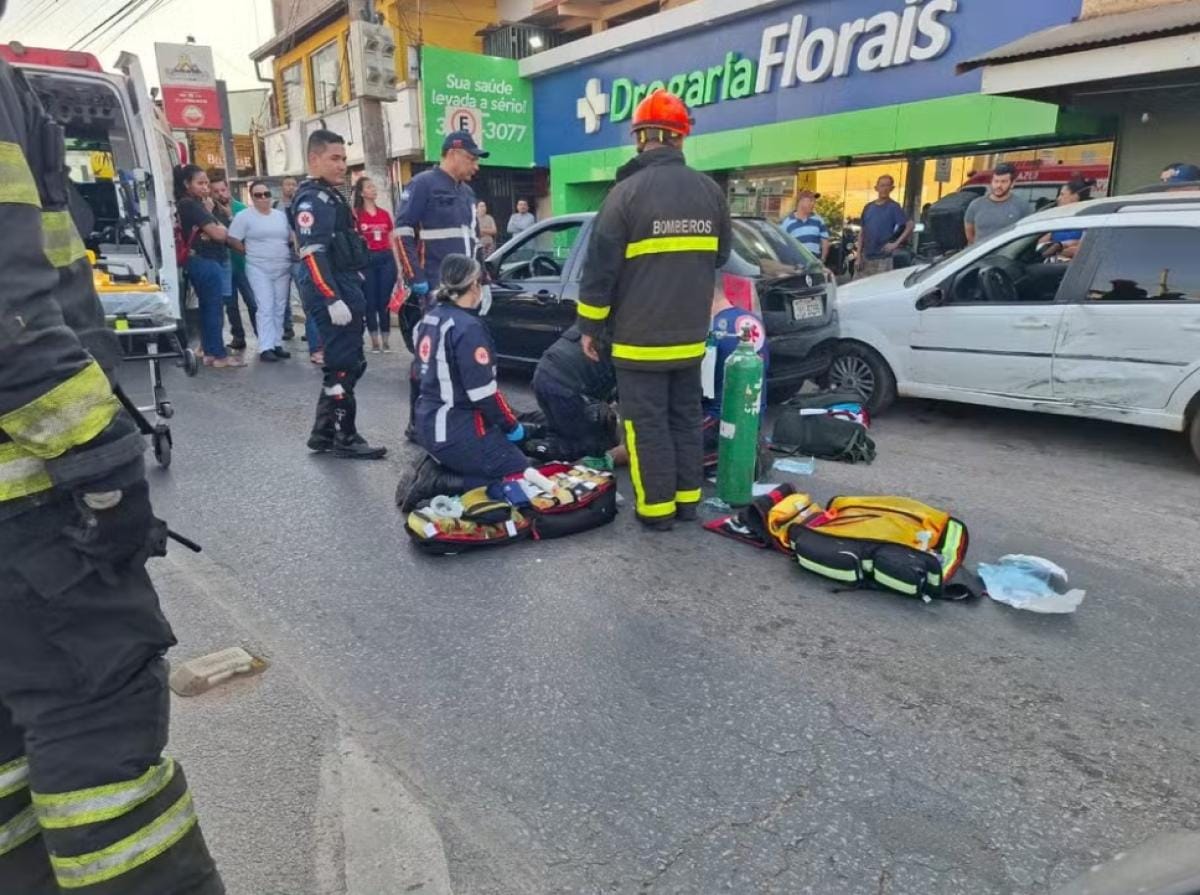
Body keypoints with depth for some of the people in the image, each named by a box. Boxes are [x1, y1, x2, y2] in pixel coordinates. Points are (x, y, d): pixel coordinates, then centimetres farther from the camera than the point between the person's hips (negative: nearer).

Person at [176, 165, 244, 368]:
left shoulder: (186, 205, 17)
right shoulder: (191, 205, -14)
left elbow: (204, 231, 12)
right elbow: (219, 234, -17)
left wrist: (208, 211, 0)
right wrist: (222, 229, 2)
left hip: (200, 261, 10)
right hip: (206, 262, -10)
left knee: (207, 308, 13)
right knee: (215, 308, -5)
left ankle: (210, 353, 17)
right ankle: (220, 355, -2)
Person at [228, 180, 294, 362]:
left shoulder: (281, 215, 12)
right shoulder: (244, 216, -3)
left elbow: (291, 238, 18)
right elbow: (232, 240, -6)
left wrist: (286, 254, 4)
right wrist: (250, 253, -2)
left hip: (283, 268, 5)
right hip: (259, 269, -5)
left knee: (280, 308, 7)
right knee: (266, 308, -10)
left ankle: (277, 344, 15)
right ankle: (265, 348, -9)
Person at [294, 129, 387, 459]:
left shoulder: (330, 196, 20)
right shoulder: (312, 199, -11)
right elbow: (313, 254, -21)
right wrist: (332, 299, -27)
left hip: (346, 289, 10)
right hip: (332, 293, -10)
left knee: (347, 365, 14)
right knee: (343, 367, -6)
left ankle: (323, 433, 21)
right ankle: (345, 439, 3)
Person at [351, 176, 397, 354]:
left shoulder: (384, 213, 10)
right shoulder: (355, 214, -2)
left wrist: (397, 264, 11)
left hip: (386, 259, 3)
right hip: (366, 260, -3)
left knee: (385, 301, 4)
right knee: (371, 302, 2)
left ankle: (385, 340, 11)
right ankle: (375, 340, 11)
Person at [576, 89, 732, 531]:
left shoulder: (627, 191, -13)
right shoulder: (709, 190, 3)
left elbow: (600, 265, -11)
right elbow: (720, 255, 15)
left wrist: (590, 325, -1)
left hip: (640, 336, -5)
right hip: (690, 333, 5)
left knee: (648, 422, 3)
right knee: (686, 416, 15)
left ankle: (656, 506, 10)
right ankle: (688, 497, 24)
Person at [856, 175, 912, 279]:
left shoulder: (893, 207, -4)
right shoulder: (869, 207, 10)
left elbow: (911, 225, -10)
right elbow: (861, 233, 11)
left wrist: (896, 243, -15)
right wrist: (859, 256, 5)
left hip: (883, 259, -5)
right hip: (866, 258, 5)